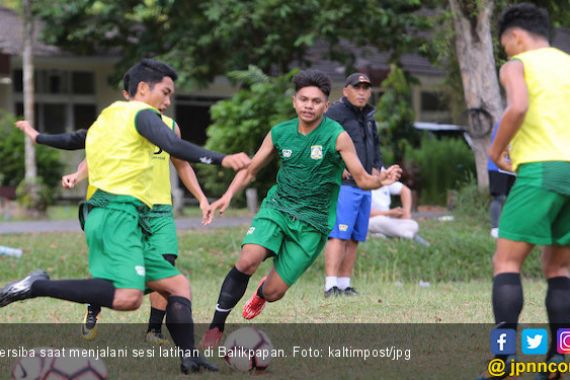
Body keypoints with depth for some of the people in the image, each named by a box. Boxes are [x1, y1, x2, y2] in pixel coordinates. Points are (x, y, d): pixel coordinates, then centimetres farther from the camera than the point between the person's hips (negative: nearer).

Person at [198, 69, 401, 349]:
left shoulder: (337, 137, -10)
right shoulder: (280, 133, 0)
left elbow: (362, 179, -7)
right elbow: (250, 170, 13)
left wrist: (382, 180, -29)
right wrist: (228, 195, -3)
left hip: (312, 223, -2)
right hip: (277, 207, 2)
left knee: (274, 293, -3)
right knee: (247, 261, -26)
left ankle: (262, 291, 37)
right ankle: (215, 328, -14)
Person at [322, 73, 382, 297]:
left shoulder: (368, 117, 20)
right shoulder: (335, 114, -7)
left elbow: (375, 144, 34)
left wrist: (376, 167, 17)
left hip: (365, 187, 9)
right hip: (343, 184, -9)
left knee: (354, 239, 9)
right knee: (339, 235, -16)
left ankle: (345, 284, 13)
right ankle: (331, 286, -21)